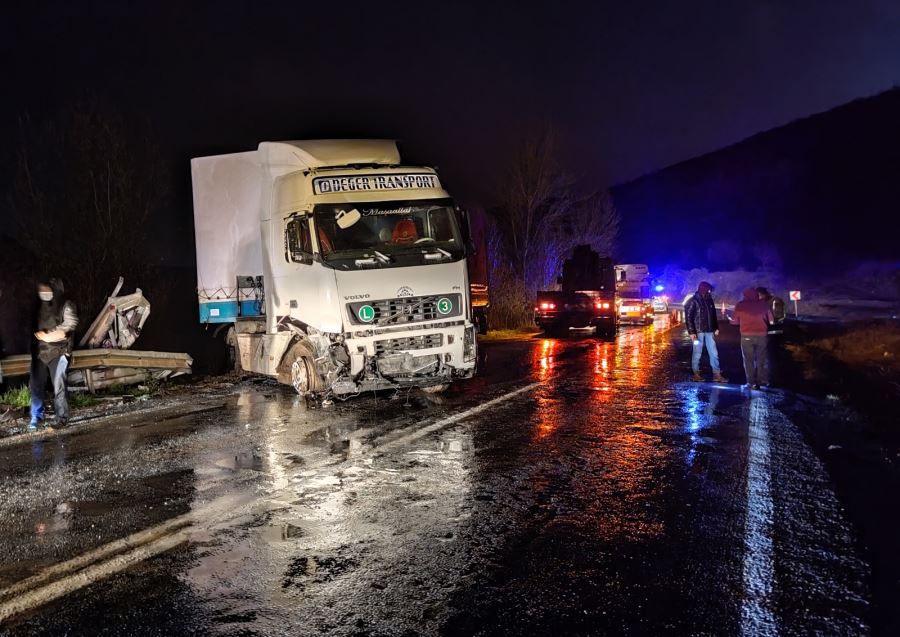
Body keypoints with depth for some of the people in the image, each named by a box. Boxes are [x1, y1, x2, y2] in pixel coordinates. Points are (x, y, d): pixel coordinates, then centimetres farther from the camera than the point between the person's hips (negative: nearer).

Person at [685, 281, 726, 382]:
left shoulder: (709, 300, 8)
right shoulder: (693, 301, -9)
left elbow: (713, 315, 17)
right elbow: (688, 317, -11)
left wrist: (716, 328, 14)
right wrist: (691, 332, -17)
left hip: (709, 331, 6)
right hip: (698, 332, -6)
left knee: (713, 353, 5)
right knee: (697, 353, 3)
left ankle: (716, 374, 8)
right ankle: (696, 373, 15)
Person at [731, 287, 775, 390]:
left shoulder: (740, 305, 0)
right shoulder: (764, 304, 5)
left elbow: (735, 321, 4)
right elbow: (772, 321, 7)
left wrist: (730, 319, 26)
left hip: (747, 336, -2)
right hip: (762, 335, 2)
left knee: (749, 360, 3)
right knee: (762, 359, 12)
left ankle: (752, 382, 0)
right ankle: (763, 380, 12)